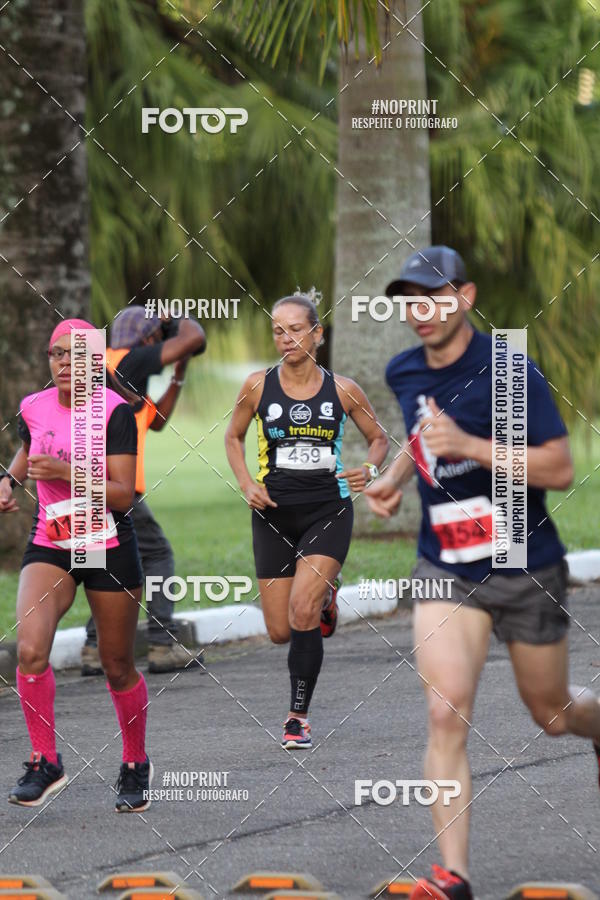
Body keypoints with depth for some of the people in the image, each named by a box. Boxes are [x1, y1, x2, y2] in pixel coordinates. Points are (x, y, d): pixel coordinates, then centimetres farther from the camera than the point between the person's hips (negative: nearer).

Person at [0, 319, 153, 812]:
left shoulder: (115, 411, -13)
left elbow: (123, 495, -18)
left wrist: (67, 472, -28)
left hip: (110, 550, -3)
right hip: (49, 547, 3)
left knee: (118, 668, 8)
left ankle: (136, 765, 31)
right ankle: (46, 762, -6)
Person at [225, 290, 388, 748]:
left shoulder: (342, 390, -3)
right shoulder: (258, 386, -2)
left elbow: (379, 438, 10)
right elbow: (234, 437, 13)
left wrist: (369, 469, -11)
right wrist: (247, 484, -3)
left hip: (328, 509, -2)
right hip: (274, 513, 2)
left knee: (302, 611, -19)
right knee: (280, 631, 4)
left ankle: (299, 714, -6)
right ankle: (325, 599, 41)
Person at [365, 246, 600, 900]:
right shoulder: (404, 374, 3)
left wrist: (470, 445, -28)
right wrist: (393, 477, 8)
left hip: (527, 570, -3)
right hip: (445, 569, 3)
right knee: (446, 715, -15)